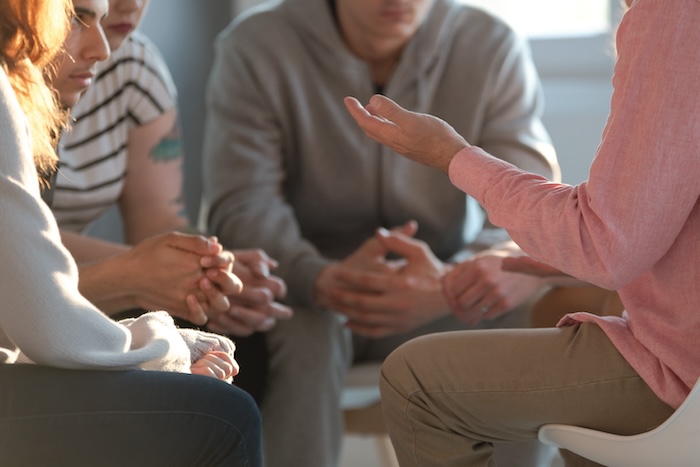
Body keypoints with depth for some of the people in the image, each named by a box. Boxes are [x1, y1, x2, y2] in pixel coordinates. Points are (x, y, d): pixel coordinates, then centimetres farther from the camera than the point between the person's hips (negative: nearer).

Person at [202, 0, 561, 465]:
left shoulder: (493, 48, -7)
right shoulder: (255, 48, -11)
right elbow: (241, 208, -20)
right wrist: (325, 280, -44)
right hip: (303, 289, -2)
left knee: (533, 320, -26)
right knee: (303, 332, -35)